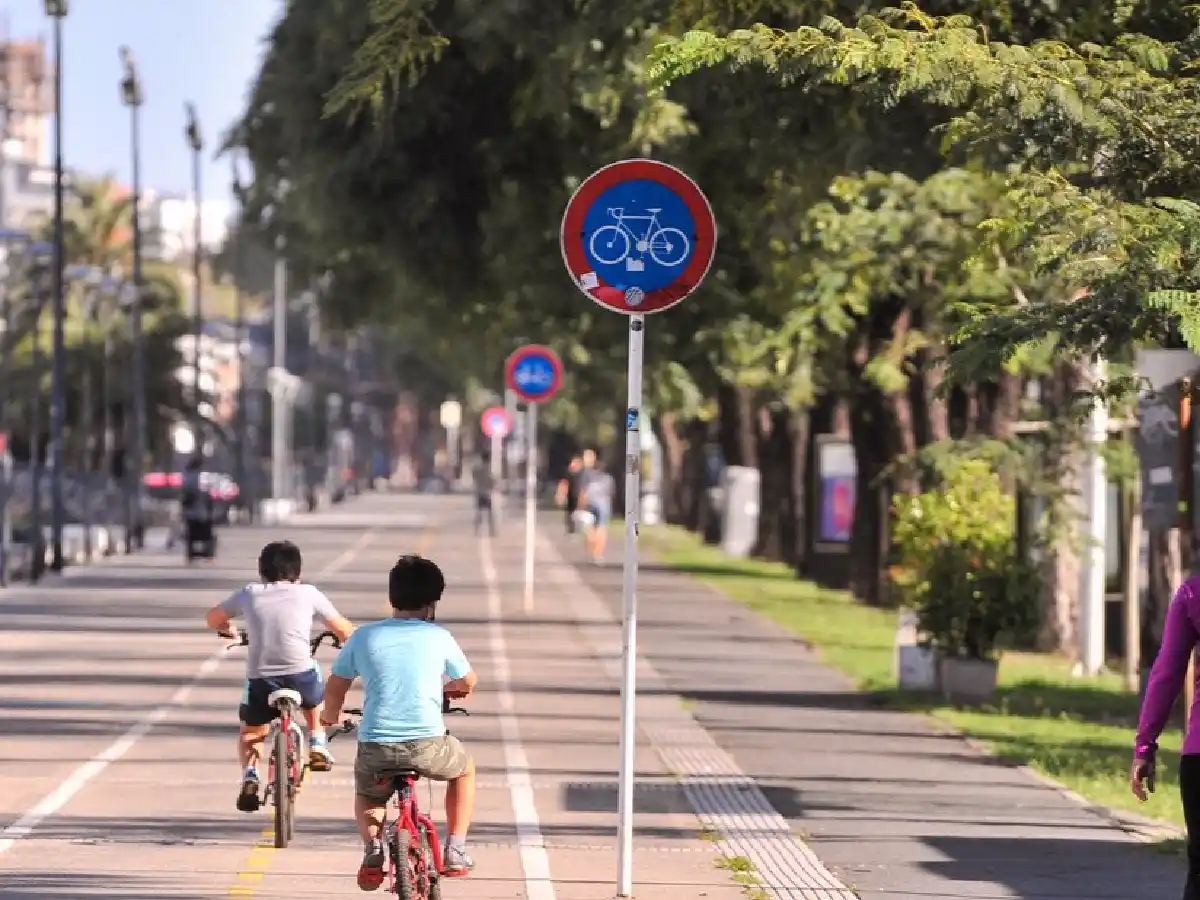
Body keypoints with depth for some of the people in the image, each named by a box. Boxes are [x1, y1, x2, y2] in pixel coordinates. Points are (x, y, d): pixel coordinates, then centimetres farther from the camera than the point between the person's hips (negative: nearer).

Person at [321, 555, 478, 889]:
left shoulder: (364, 636, 6)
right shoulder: (438, 637, 4)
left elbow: (335, 689, 12)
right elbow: (467, 683, 19)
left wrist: (330, 718, 34)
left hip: (375, 747, 1)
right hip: (427, 745, -1)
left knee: (366, 794, 33)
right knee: (464, 768, 32)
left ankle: (372, 849, 5)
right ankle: (455, 849, 23)